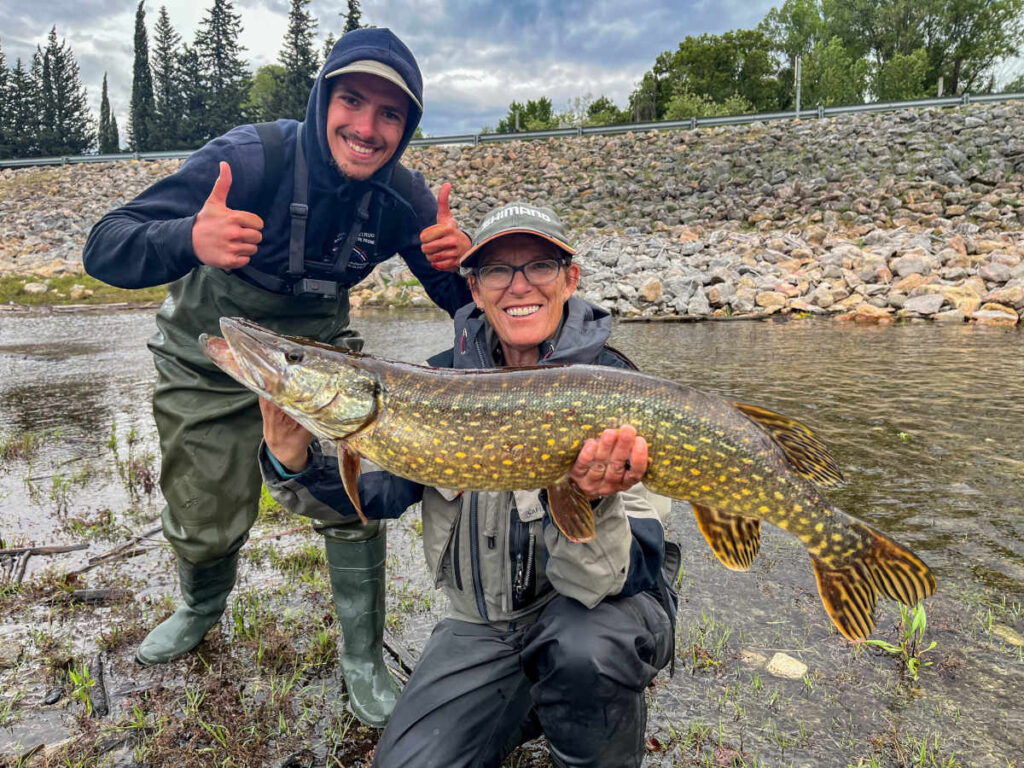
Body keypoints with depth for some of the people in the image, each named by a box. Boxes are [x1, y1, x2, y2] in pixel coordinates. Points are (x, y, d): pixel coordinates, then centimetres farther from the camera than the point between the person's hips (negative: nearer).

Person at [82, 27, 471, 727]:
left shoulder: (401, 196, -17)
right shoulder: (250, 157, -28)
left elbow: (468, 303, -12)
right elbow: (103, 250, -31)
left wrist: (462, 259, -36)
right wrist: (189, 241, -53)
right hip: (211, 356, -1)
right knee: (204, 524, 8)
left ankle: (363, 657, 10)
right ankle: (203, 608, 45)